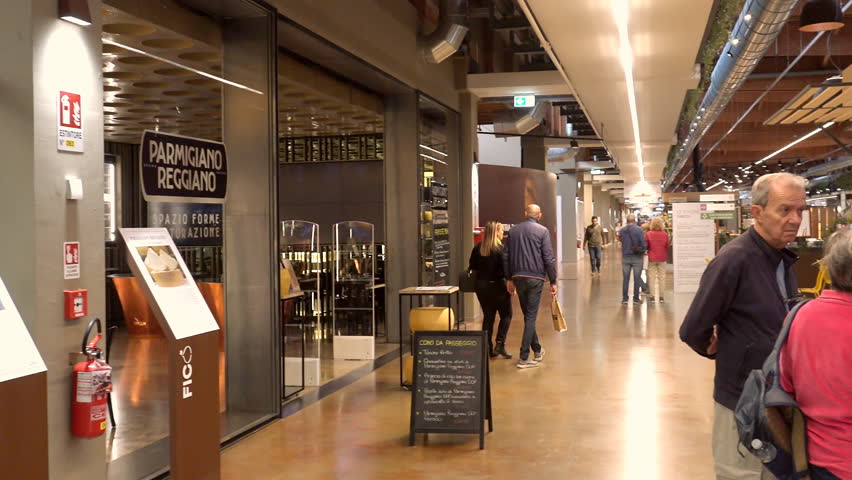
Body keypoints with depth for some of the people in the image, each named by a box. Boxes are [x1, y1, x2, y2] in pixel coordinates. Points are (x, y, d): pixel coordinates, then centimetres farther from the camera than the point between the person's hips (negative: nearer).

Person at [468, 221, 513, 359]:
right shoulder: (500, 249, -14)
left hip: (481, 286, 5)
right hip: (498, 286, -5)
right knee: (506, 315, 10)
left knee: (488, 316, 13)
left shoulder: (478, 248, 2)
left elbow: (472, 267, 5)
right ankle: (500, 344, -2)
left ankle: (488, 348, 13)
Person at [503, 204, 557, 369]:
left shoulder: (513, 230, 8)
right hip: (535, 277, -4)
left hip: (518, 278, 4)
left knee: (527, 315, 17)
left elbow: (505, 256, 9)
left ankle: (537, 350, 31)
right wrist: (553, 281, -4)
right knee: (531, 316, -1)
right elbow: (548, 258, -9)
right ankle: (524, 358, -4)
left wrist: (509, 279, 16)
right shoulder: (542, 231, -6)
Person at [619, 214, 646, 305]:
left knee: (625, 278, 9)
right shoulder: (639, 229, -11)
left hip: (625, 257, 3)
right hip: (637, 257, -3)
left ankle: (624, 299, 11)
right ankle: (636, 299, 9)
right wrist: (643, 253, 4)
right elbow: (643, 243, -11)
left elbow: (621, 242, 7)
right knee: (637, 278, 5)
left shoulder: (622, 230, -1)